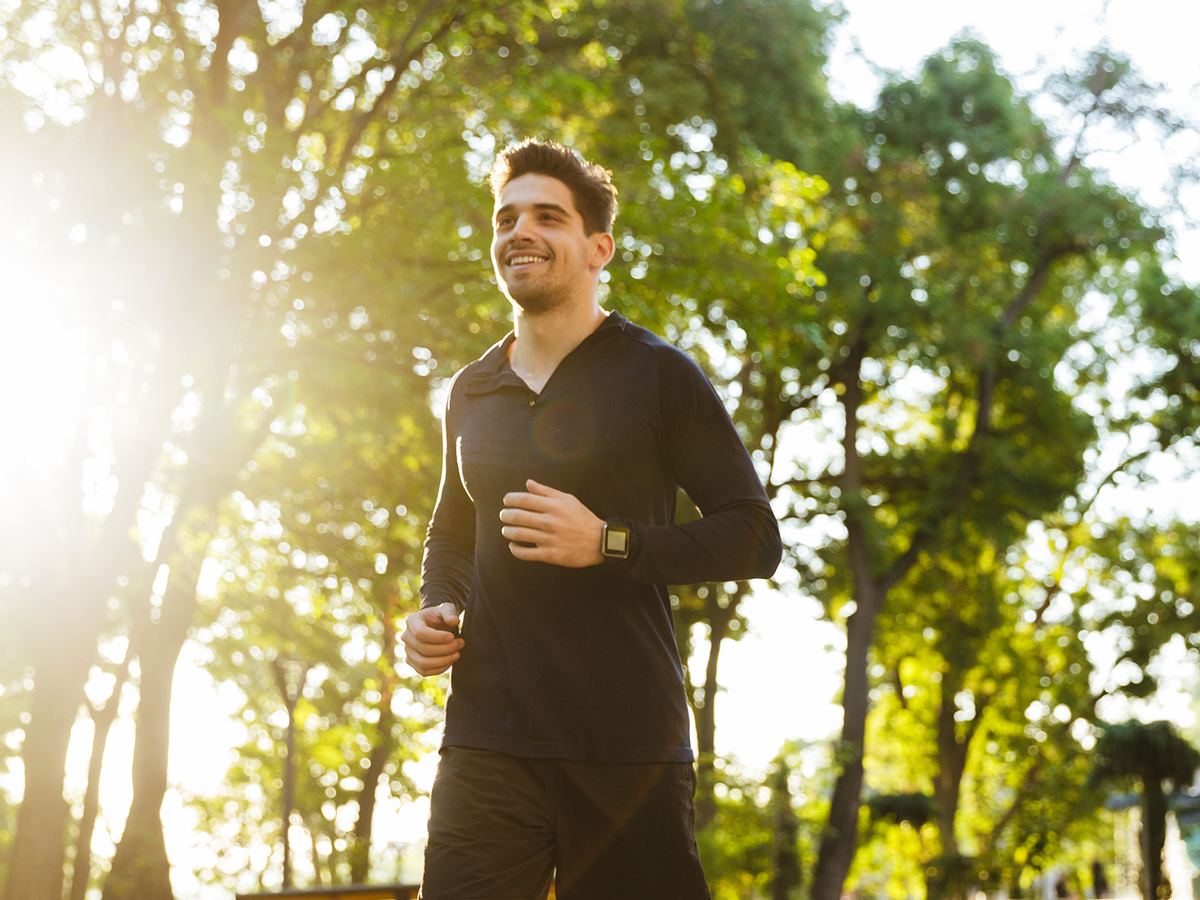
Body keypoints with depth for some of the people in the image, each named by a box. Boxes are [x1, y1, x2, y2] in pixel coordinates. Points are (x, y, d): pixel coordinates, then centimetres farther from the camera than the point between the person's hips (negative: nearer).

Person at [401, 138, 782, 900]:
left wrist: (609, 544, -14)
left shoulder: (656, 374, 0)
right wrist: (435, 610, 9)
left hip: (629, 748, -3)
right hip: (488, 743, 3)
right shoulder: (471, 394, 16)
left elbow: (755, 537, -2)